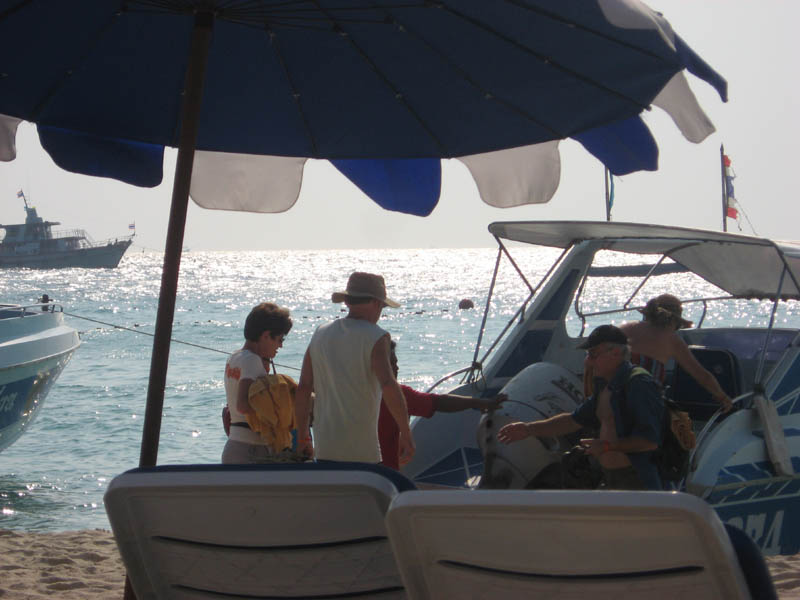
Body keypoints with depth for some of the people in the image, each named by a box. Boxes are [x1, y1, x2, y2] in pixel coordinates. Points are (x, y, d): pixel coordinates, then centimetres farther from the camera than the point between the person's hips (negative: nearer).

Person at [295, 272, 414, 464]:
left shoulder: (320, 334, 9)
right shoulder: (375, 337, -8)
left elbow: (303, 388, 9)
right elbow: (388, 385, -22)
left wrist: (302, 436, 15)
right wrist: (406, 434, -18)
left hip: (324, 449, 6)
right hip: (361, 450, -6)